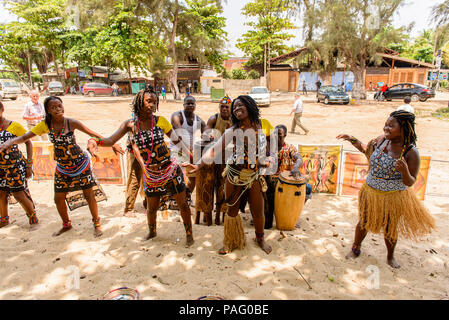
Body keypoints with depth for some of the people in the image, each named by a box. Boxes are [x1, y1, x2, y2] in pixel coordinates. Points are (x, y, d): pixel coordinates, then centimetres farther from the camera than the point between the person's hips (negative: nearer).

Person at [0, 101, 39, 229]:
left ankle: (33, 217, 21)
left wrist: (29, 165, -8)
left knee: (19, 195, 0)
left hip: (16, 166, -4)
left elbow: (28, 143, -4)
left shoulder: (14, 126, -11)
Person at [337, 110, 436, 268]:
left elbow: (410, 182, -15)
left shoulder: (411, 152, -20)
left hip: (393, 198, -3)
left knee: (390, 230, 17)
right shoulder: (381, 140, -10)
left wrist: (404, 171, -35)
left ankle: (390, 256, 46)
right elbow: (367, 151, 13)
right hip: (371, 193, 3)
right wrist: (353, 140, 0)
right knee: (363, 222, 19)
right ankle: (355, 249, 43)